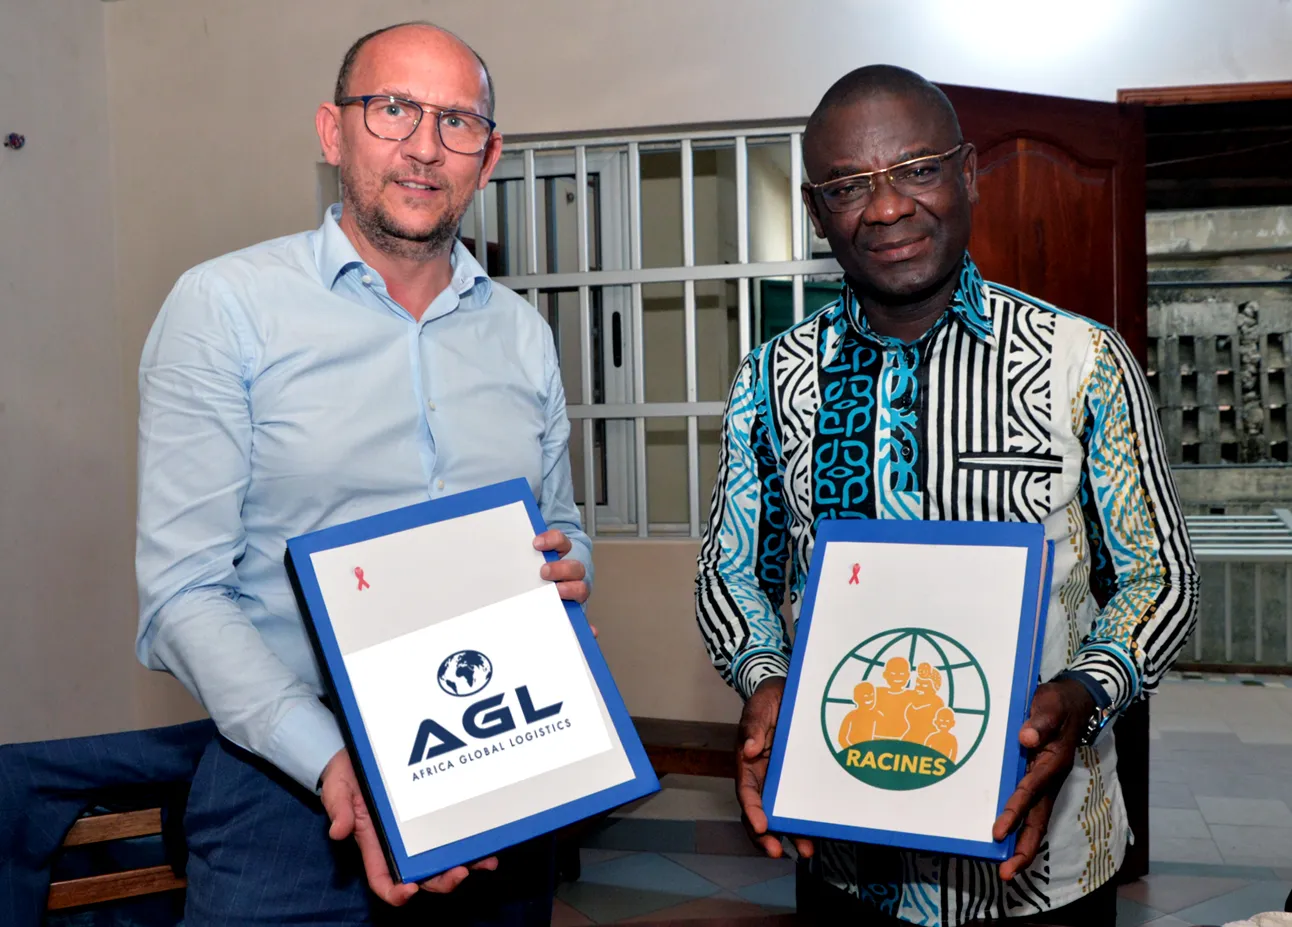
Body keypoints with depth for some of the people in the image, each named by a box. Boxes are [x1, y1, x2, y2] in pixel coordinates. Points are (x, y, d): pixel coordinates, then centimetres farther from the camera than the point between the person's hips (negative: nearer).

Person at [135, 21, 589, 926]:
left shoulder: (522, 332, 7)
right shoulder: (224, 306, -7)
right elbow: (182, 593, -11)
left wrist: (568, 568, -6)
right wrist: (333, 764, -23)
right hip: (296, 788, -4)